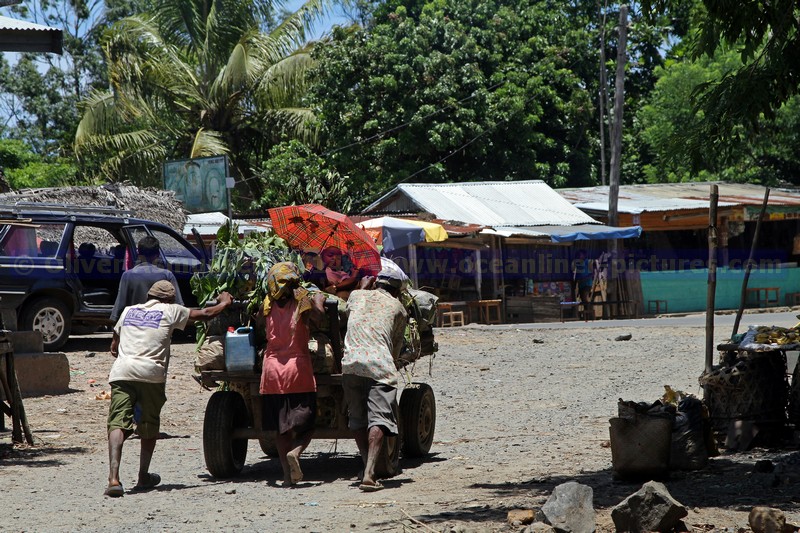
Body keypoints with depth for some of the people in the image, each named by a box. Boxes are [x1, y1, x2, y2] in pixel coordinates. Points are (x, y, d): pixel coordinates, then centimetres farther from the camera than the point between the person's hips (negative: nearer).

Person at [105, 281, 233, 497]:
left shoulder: (128, 311, 24)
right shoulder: (170, 311, 14)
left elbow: (114, 348, 30)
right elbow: (205, 314, 23)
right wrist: (224, 302, 41)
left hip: (121, 373, 2)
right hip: (151, 374, -2)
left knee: (118, 424, -7)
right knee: (149, 426, 17)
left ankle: (113, 478, -24)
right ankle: (143, 477, 25)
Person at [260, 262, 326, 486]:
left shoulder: (269, 304, 4)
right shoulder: (301, 300, -7)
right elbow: (318, 314, -22)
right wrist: (319, 299, -4)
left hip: (272, 369, 4)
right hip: (298, 369, -4)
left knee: (281, 428, 9)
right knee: (306, 425, 4)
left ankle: (287, 475, 3)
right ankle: (294, 452, -25)